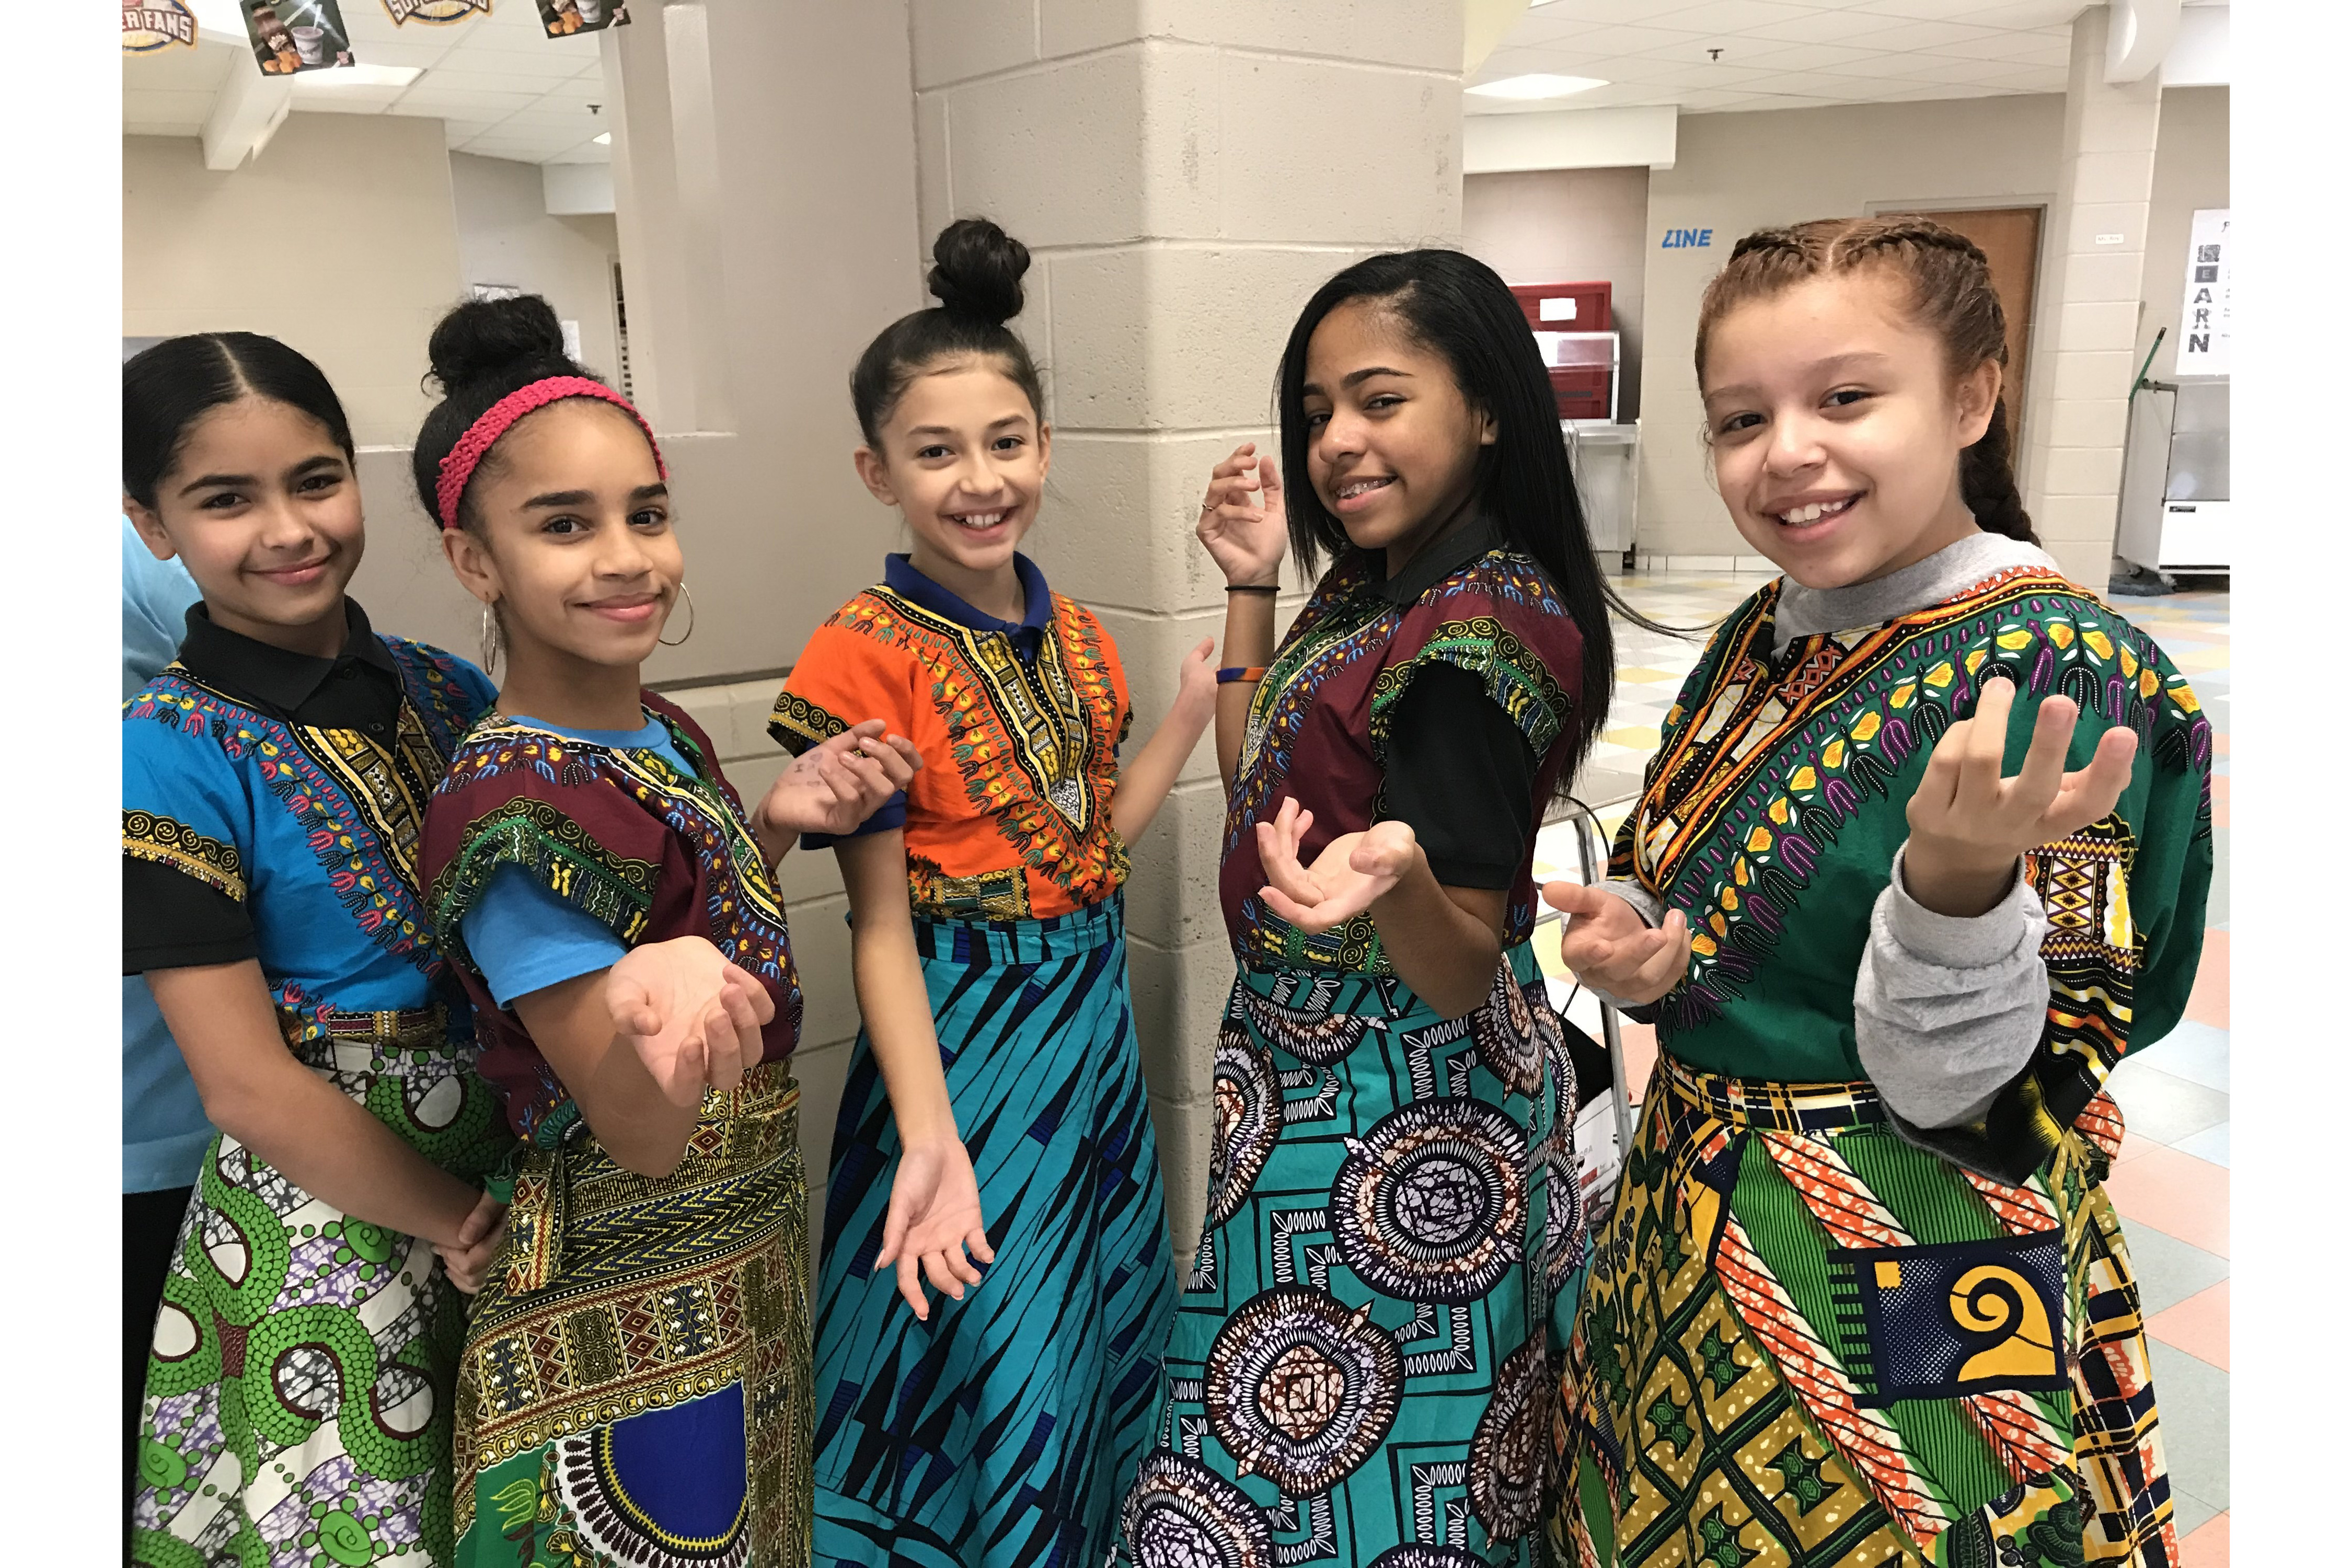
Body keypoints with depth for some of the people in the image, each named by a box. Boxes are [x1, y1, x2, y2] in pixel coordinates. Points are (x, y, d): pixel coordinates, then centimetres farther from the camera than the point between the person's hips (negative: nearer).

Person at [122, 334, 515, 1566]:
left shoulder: (450, 692, 2)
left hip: (509, 1172, 5)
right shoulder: (170, 753, -13)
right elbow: (250, 1088, -15)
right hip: (323, 1221, -4)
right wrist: (463, 1222, -9)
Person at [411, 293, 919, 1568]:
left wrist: (777, 824, -3)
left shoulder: (671, 741, 0)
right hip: (618, 1332, -8)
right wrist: (660, 1005, -45)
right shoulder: (514, 809, -24)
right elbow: (643, 1141, -24)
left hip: (748, 1279, 8)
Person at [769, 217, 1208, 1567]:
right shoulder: (864, 659, -16)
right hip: (962, 1030, -7)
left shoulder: (1076, 635, 3)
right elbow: (880, 924, -16)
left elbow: (1093, 837, 8)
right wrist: (928, 1137, -23)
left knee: (1106, 1322, 22)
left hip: (1093, 1007, 7)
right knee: (981, 1362, 6)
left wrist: (1195, 709, 0)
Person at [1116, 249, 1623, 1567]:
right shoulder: (1371, 585, 3)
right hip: (1326, 1077, 9)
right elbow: (1261, 782, 14)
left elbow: (1462, 972, -22)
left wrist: (1396, 885, -44)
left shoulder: (1477, 632, -24)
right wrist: (1254, 585, 7)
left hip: (1400, 1117, -9)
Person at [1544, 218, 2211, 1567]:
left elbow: (1984, 1099, -22)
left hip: (1908, 1302, -6)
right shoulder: (1766, 637, 0)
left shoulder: (2063, 674, -20)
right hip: (1696, 1239, 7)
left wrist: (1960, 884, -39)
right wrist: (1630, 945, -10)